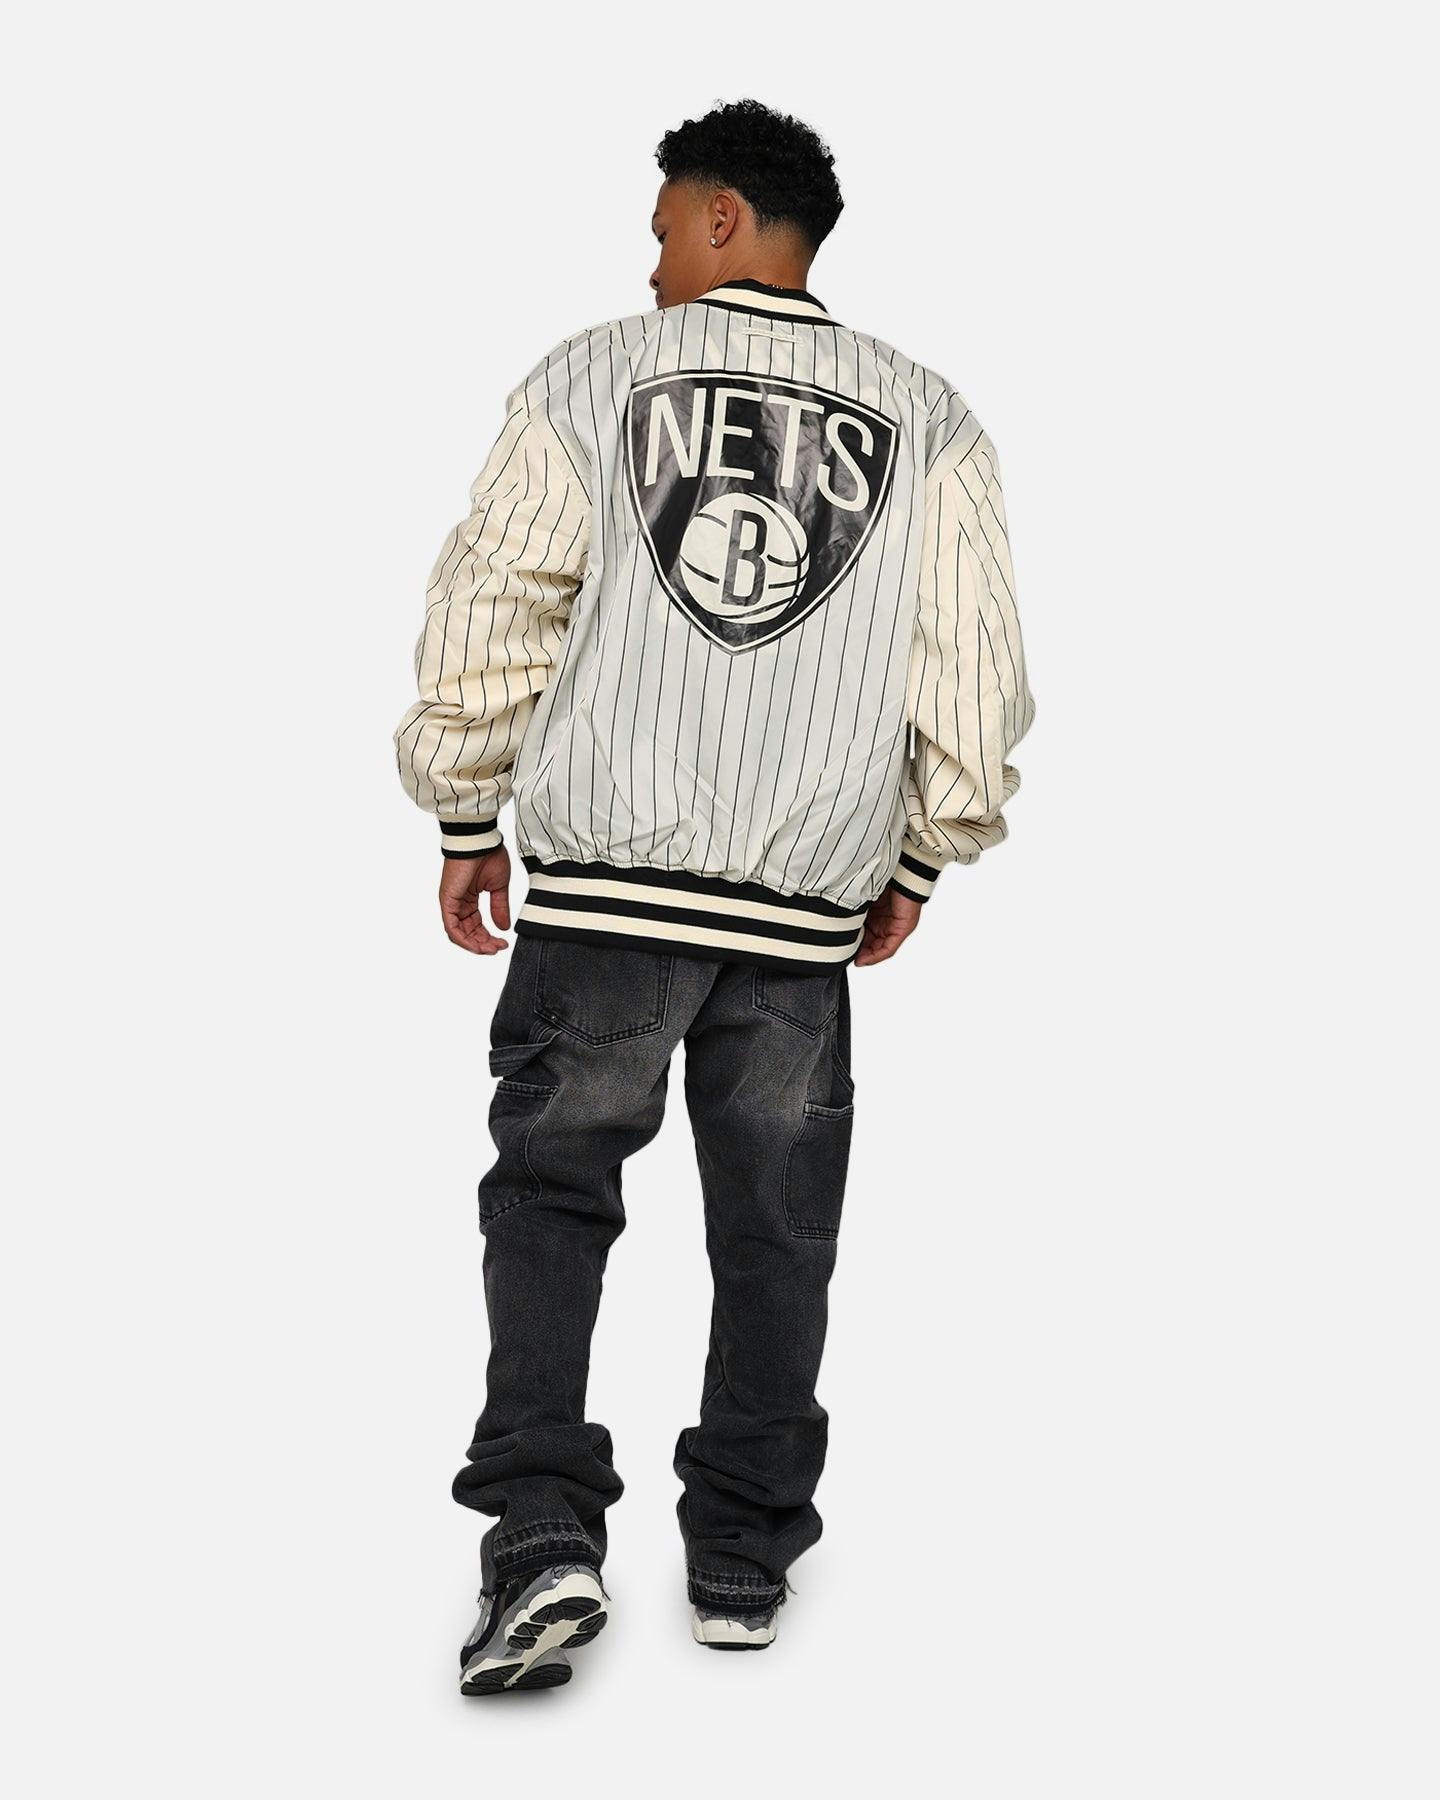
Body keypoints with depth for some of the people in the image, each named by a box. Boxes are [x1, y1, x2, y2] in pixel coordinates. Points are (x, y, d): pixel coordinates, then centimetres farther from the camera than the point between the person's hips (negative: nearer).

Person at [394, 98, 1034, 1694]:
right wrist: (919, 858, 14)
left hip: (606, 877, -1)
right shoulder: (926, 422, 5)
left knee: (550, 1188, 9)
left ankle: (542, 1530, -4)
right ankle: (741, 1560, 20)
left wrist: (467, 821, 10)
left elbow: (490, 609, 1)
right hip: (811, 903, 2)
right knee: (774, 1230, 11)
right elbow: (974, 667, 3)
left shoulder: (594, 378, 1)